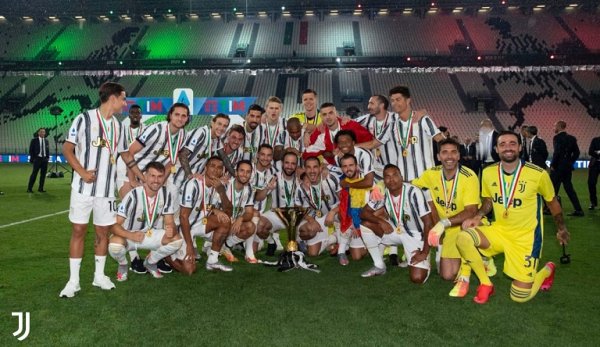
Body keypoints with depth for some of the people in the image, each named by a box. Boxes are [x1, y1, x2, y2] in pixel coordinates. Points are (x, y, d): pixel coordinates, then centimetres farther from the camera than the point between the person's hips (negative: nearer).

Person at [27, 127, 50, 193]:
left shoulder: (46, 141, 11)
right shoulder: (34, 140, -1)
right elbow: (31, 150, -1)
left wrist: (47, 157, 6)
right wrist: (32, 159, -7)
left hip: (44, 159, 4)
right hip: (37, 159, -4)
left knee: (43, 174, 4)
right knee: (34, 174, -5)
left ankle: (40, 188, 11)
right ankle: (29, 188, 2)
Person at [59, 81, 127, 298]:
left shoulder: (117, 126, 12)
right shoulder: (84, 118, -4)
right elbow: (67, 149, -5)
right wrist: (81, 171, -17)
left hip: (107, 189, 5)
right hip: (83, 187, -4)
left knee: (103, 231, 8)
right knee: (79, 230, 1)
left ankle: (99, 275, 21)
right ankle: (73, 280, 11)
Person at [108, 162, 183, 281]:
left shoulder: (166, 195, -11)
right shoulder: (133, 195, -25)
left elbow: (170, 222, -9)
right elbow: (114, 225, -27)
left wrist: (171, 230, -35)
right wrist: (131, 235, -47)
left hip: (150, 234, 4)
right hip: (128, 235, -4)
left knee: (177, 240, -19)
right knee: (115, 245, -36)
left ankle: (150, 262, 10)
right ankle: (123, 265, 2)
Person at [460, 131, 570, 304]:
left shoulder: (538, 174, -14)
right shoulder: (488, 172, -6)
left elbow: (552, 201, 4)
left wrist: (561, 229, 13)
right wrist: (478, 216, -8)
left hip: (526, 236, -3)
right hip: (499, 230, 3)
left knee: (520, 296, -5)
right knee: (463, 238, -27)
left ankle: (547, 270, 29)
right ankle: (486, 284, -3)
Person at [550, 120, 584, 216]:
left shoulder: (557, 137, -14)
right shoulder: (571, 138, 9)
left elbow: (557, 153, -22)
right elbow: (576, 153, 11)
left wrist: (552, 165, -13)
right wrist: (570, 162, 13)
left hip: (558, 167, -8)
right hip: (568, 167, 8)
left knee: (553, 188, 2)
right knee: (569, 188, 12)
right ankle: (578, 210, 12)